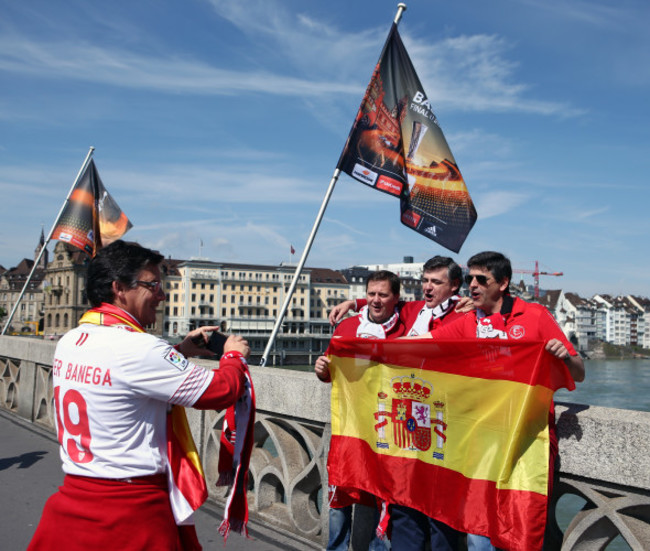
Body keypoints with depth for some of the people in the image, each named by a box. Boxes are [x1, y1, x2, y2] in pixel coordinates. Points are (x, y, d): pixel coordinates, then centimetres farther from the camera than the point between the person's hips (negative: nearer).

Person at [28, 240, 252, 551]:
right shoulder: (138, 348, -21)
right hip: (132, 513, -7)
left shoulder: (69, 342, 3)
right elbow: (221, 391, -17)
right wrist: (235, 355, 2)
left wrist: (180, 351, 15)